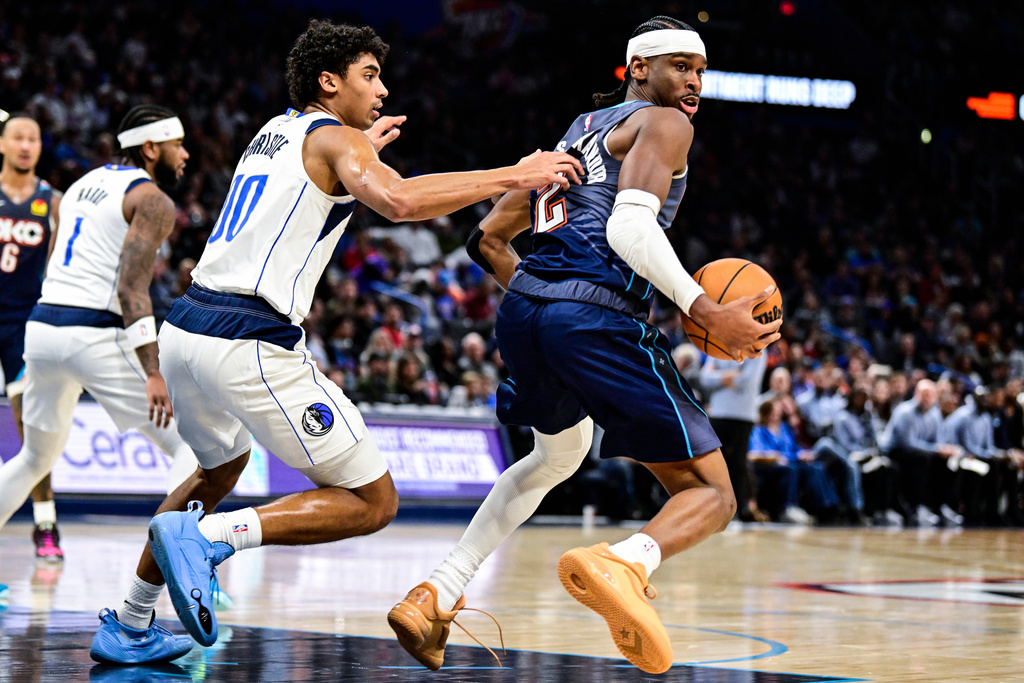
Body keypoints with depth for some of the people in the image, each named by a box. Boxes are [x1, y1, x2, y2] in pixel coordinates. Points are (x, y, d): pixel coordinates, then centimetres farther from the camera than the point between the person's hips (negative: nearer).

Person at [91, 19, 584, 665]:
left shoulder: (273, 133, 23)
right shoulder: (337, 138, -2)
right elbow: (398, 200, -24)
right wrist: (515, 176, -17)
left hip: (184, 331, 9)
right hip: (251, 346, -9)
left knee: (221, 467, 36)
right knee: (373, 502, -1)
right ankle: (206, 535, -15)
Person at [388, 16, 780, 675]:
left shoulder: (576, 134, 29)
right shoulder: (663, 124, 4)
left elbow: (487, 239, 31)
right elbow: (630, 227, -15)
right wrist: (707, 314, -18)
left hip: (524, 308, 8)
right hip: (599, 318, -8)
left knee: (558, 456, 36)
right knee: (711, 495, -3)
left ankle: (437, 595, 25)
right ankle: (622, 562, -38)